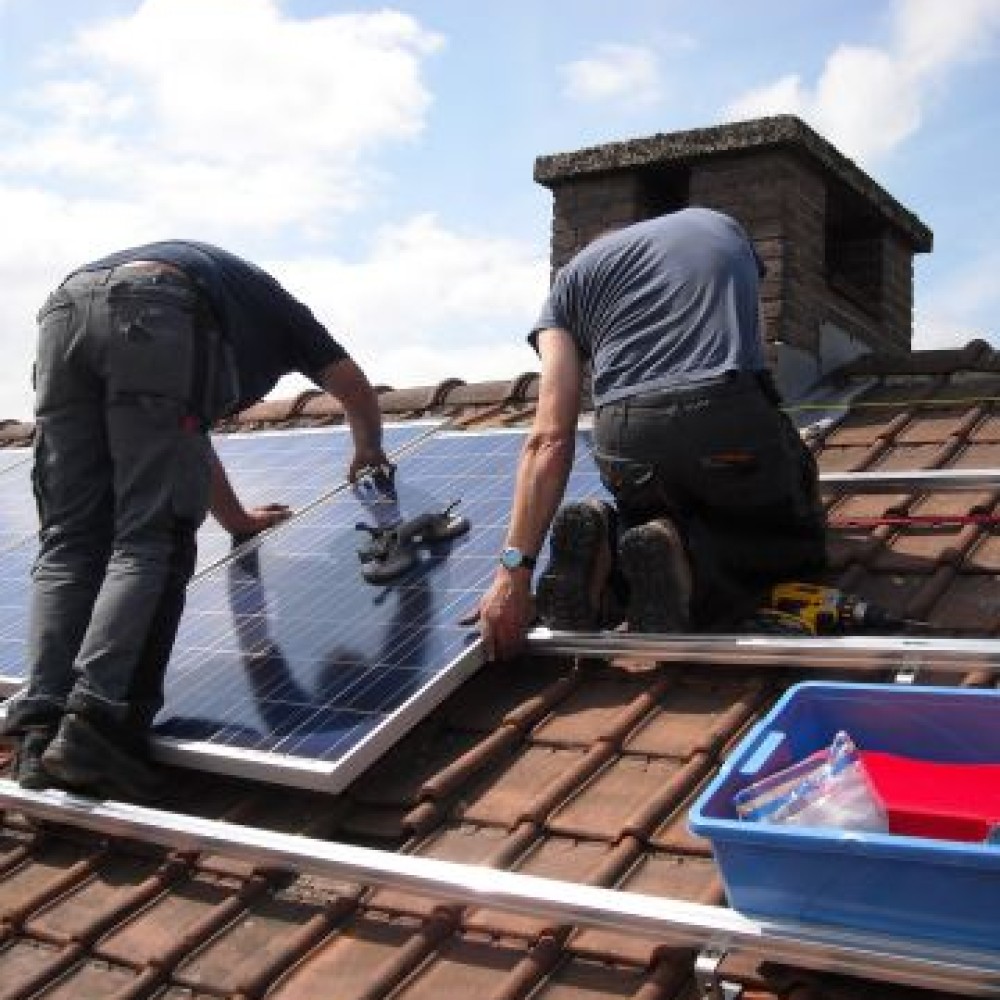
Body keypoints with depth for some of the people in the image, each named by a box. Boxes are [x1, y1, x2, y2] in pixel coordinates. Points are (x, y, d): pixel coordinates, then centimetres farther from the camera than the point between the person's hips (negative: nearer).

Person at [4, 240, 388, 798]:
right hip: (156, 316, -5)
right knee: (150, 543, -6)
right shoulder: (275, 306, 37)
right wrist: (369, 452, 66)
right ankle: (96, 723, -20)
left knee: (68, 543, 5)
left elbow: (188, 435, 54)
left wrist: (237, 519, 65)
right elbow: (357, 390, 44)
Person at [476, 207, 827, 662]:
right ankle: (687, 556, -6)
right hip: (734, 421, -1)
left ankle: (604, 538, -2)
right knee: (801, 540, 25)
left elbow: (550, 438, 5)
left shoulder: (571, 277, 20)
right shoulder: (723, 226, 29)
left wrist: (514, 569, 1)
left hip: (625, 443, 1)